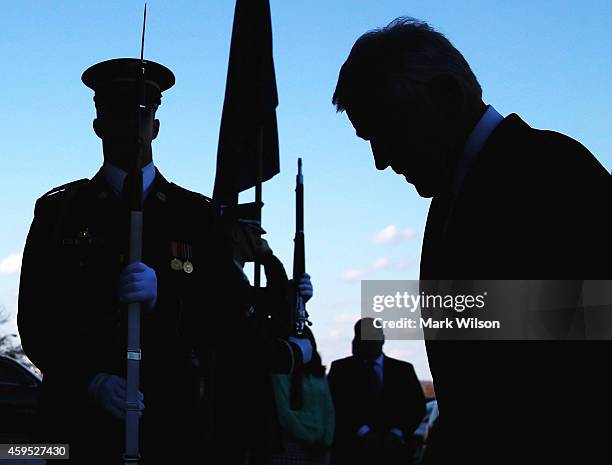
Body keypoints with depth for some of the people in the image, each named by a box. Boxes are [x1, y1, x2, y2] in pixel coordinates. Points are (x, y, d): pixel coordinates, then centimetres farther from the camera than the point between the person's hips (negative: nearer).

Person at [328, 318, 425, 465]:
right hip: (352, 452, -1)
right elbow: (336, 407, -2)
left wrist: (396, 435, -8)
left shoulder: (403, 370, 14)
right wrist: (363, 433, -14)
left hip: (394, 452, 1)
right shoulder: (340, 369, 9)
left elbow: (417, 406, 8)